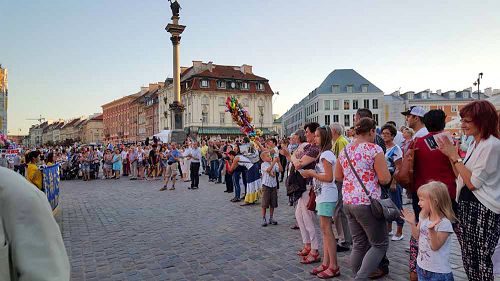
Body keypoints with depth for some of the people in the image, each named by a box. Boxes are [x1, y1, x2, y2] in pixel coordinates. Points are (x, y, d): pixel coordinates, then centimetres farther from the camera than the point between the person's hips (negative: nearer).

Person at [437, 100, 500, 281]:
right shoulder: (474, 144, 12)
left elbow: (473, 182, -19)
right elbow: (461, 177, 10)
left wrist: (455, 156, -15)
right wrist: (450, 155, 1)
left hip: (483, 210, -9)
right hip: (466, 205, 9)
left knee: (480, 261, 3)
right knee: (468, 258, 16)